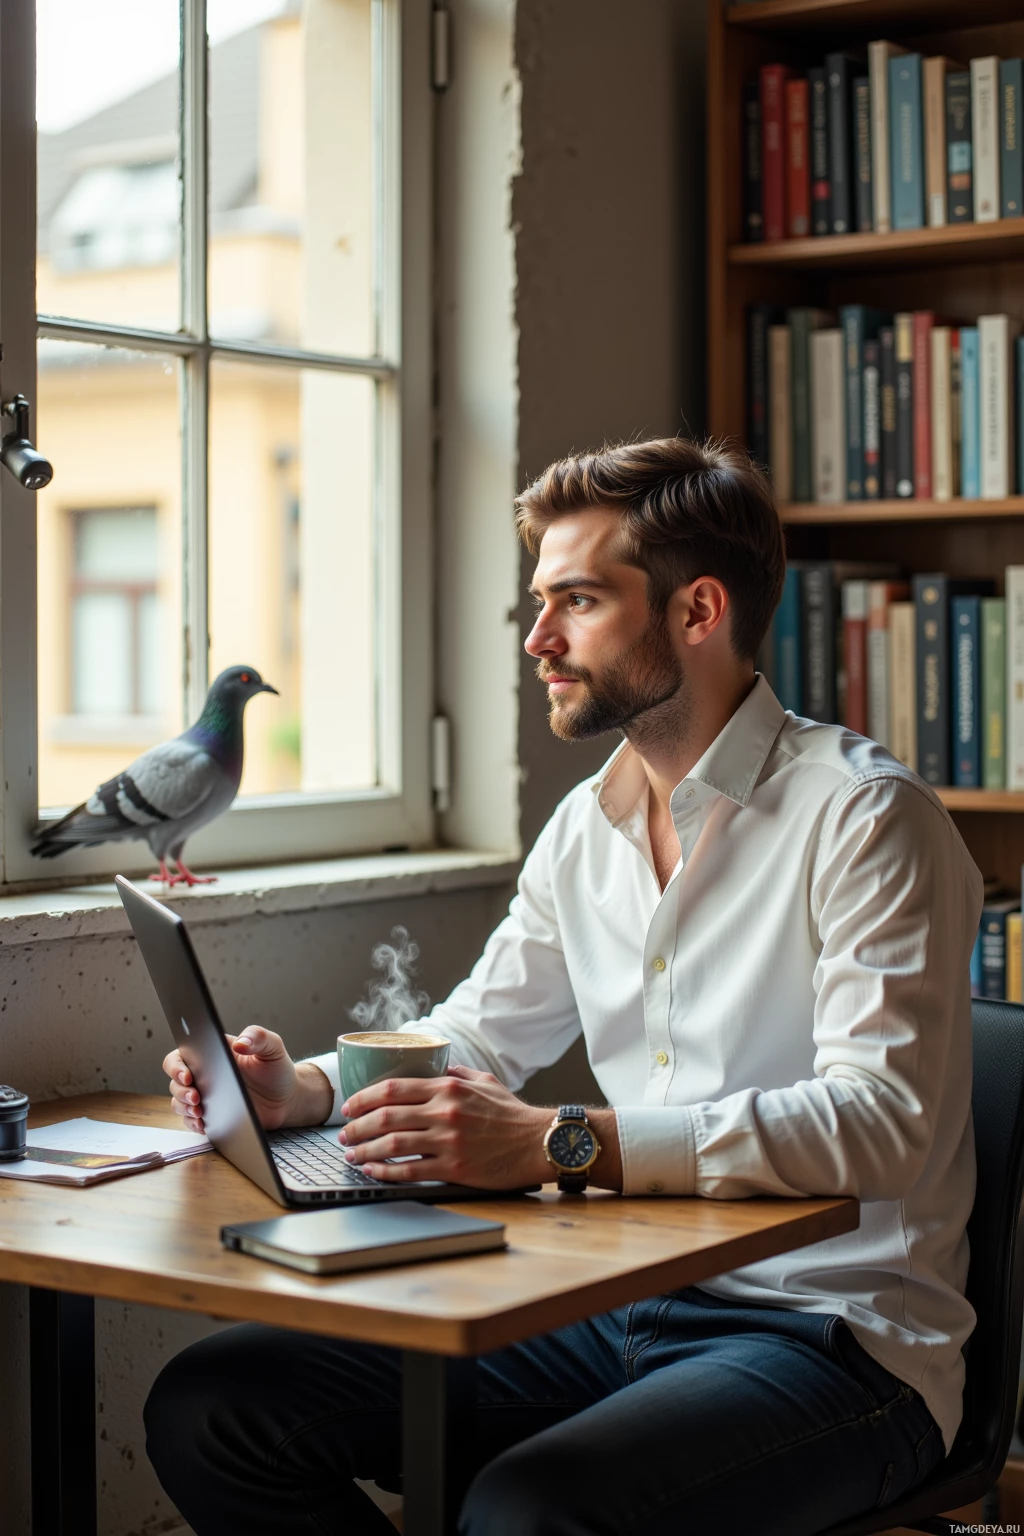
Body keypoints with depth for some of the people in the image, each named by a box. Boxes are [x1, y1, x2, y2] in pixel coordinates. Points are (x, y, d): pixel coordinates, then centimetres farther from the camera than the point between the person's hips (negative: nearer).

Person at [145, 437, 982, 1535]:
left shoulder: (862, 815, -12)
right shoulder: (586, 827, 12)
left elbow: (879, 1122, -24)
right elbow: (474, 1036, 23)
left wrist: (561, 1146, -31)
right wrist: (305, 1089, 2)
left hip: (836, 1333, -7)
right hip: (622, 1309, 7)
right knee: (208, 1409, -5)